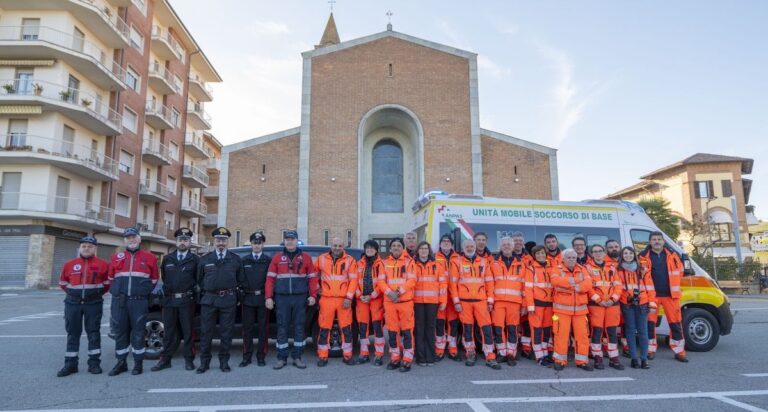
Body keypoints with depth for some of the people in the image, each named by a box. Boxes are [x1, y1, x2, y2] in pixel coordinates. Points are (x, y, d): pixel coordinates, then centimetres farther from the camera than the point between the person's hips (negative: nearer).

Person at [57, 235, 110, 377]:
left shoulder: (102, 265, -2)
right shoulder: (69, 264, 5)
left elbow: (108, 282, 7)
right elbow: (63, 283, 17)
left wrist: (97, 293, 6)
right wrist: (74, 293, 13)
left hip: (93, 303, -2)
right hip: (73, 303, 2)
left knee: (93, 333, 3)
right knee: (72, 333, 7)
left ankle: (94, 363, 9)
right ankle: (70, 364, 14)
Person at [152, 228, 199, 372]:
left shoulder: (195, 260, 1)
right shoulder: (167, 259, 10)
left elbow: (198, 279, 4)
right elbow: (163, 277, 18)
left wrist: (191, 291, -3)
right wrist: (168, 290, 11)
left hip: (187, 300, -3)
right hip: (169, 300, 3)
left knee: (188, 331, 3)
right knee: (169, 332, 9)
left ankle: (189, 359, 11)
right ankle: (165, 359, 17)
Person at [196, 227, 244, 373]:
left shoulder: (235, 259, 6)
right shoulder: (205, 259, 8)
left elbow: (240, 280, 9)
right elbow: (199, 279, 12)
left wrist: (232, 290, 3)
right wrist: (206, 291, 5)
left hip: (228, 300, 0)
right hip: (209, 299, 1)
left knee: (226, 332, 5)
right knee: (206, 332, 4)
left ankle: (224, 362, 16)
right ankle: (204, 362, 16)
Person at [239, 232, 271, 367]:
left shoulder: (269, 260, 4)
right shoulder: (244, 260, 10)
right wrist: (241, 293, -2)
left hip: (263, 298, -1)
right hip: (247, 298, 1)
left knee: (263, 328, 5)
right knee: (247, 328, 6)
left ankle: (261, 356, 14)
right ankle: (247, 357, 15)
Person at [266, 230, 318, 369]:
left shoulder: (306, 257, 7)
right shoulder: (277, 257, 9)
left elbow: (312, 278, 5)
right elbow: (270, 278, 5)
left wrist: (313, 295, -4)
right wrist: (269, 297, -2)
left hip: (300, 298, 0)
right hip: (282, 298, 0)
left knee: (299, 327, 5)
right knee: (282, 327, 3)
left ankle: (297, 357, 15)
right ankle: (282, 358, 13)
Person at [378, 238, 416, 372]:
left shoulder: (408, 261, 2)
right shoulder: (385, 263, 10)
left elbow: (412, 280, -6)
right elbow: (381, 281, 3)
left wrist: (400, 291, -17)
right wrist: (389, 292, -14)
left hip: (406, 301, -3)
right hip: (389, 301, 3)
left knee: (406, 331, -1)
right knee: (392, 331, 9)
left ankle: (407, 360, 6)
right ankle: (395, 358, 21)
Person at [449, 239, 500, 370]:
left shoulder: (483, 262, 9)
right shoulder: (457, 262, 2)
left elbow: (489, 282, 9)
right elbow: (453, 283, -1)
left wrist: (490, 300, 4)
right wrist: (456, 301, -6)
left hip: (481, 300, 1)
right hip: (464, 301, -1)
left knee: (486, 328, -2)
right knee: (467, 328, 8)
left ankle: (490, 358, 4)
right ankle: (470, 354, 23)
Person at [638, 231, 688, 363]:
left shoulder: (672, 255, 6)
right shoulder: (643, 256, -2)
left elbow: (680, 271, 15)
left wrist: (673, 286, 9)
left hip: (670, 294, 2)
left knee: (675, 322, 5)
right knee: (650, 322, 3)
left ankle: (679, 351, 16)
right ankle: (651, 349, 16)